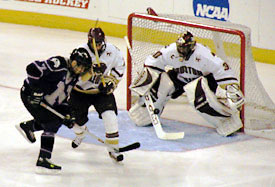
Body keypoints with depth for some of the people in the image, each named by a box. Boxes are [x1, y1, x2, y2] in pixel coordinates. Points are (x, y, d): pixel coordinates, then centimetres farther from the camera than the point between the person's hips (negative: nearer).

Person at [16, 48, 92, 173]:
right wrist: (37, 91, -32)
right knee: (51, 124, -16)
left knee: (58, 119, 22)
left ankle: (27, 126, 40)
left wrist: (67, 114, 5)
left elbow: (63, 95, 15)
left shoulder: (74, 76, 6)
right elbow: (33, 68, -32)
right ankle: (42, 161, -18)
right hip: (30, 95, -10)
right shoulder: (58, 64, -24)